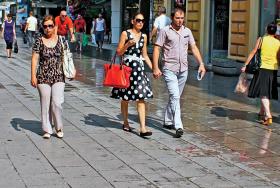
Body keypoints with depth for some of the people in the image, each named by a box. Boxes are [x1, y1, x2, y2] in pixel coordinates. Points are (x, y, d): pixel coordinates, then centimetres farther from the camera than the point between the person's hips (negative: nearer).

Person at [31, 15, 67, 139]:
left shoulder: (61, 40, 3)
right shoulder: (39, 41, 0)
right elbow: (34, 59, -1)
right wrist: (33, 76, -6)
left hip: (58, 77, 0)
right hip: (43, 77, 0)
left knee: (57, 103, -8)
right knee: (45, 104, 3)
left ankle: (59, 128, 13)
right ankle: (47, 130, 16)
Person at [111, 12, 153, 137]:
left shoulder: (143, 36, 10)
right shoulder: (125, 34, -2)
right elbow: (119, 52, -2)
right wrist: (128, 45, -18)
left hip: (139, 68, 3)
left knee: (141, 98, -7)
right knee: (125, 98, 8)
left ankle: (143, 128, -11)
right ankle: (125, 123, 27)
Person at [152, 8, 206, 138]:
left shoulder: (187, 31, 10)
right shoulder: (165, 31, -5)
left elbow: (194, 48, 12)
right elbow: (156, 49, -6)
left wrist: (201, 64, 1)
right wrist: (155, 68, -13)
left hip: (183, 69, 5)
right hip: (169, 69, -5)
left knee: (175, 96, 13)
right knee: (175, 96, -14)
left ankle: (168, 121, 27)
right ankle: (178, 126, -20)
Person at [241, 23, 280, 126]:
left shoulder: (261, 39, -3)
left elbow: (253, 53, -4)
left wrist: (245, 65, 0)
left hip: (263, 68, -4)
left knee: (263, 94, -6)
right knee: (267, 93, 18)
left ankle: (268, 116, -21)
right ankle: (262, 112, 34)